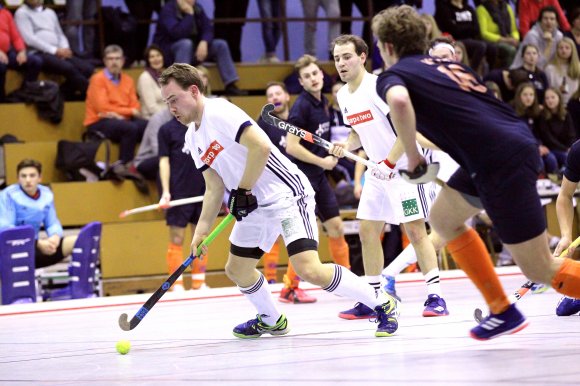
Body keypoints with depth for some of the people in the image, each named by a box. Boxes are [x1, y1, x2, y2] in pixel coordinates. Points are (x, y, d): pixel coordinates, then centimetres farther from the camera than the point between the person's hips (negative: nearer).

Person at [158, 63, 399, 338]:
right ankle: (271, 321, 40)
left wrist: (243, 191, -16)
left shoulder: (218, 112, -16)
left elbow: (260, 146, -26)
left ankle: (383, 305, -8)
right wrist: (201, 231, 5)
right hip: (256, 206, 10)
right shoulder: (193, 139, 12)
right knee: (236, 270, 16)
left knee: (309, 270, -22)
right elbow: (215, 187, 15)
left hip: (286, 193, -10)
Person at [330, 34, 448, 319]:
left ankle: (435, 296, -10)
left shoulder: (378, 86, -18)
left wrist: (389, 162, -24)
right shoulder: (343, 96, 8)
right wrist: (346, 146, -1)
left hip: (405, 165, -8)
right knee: (367, 230, 5)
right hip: (378, 170, 8)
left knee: (415, 230, -12)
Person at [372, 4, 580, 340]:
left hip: (502, 162, -8)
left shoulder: (392, 76, 2)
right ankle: (503, 311, 23)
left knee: (540, 270, 0)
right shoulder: (449, 65, 24)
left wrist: (412, 154, -7)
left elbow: (399, 102, -21)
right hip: (518, 140, 8)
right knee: (444, 218, 24)